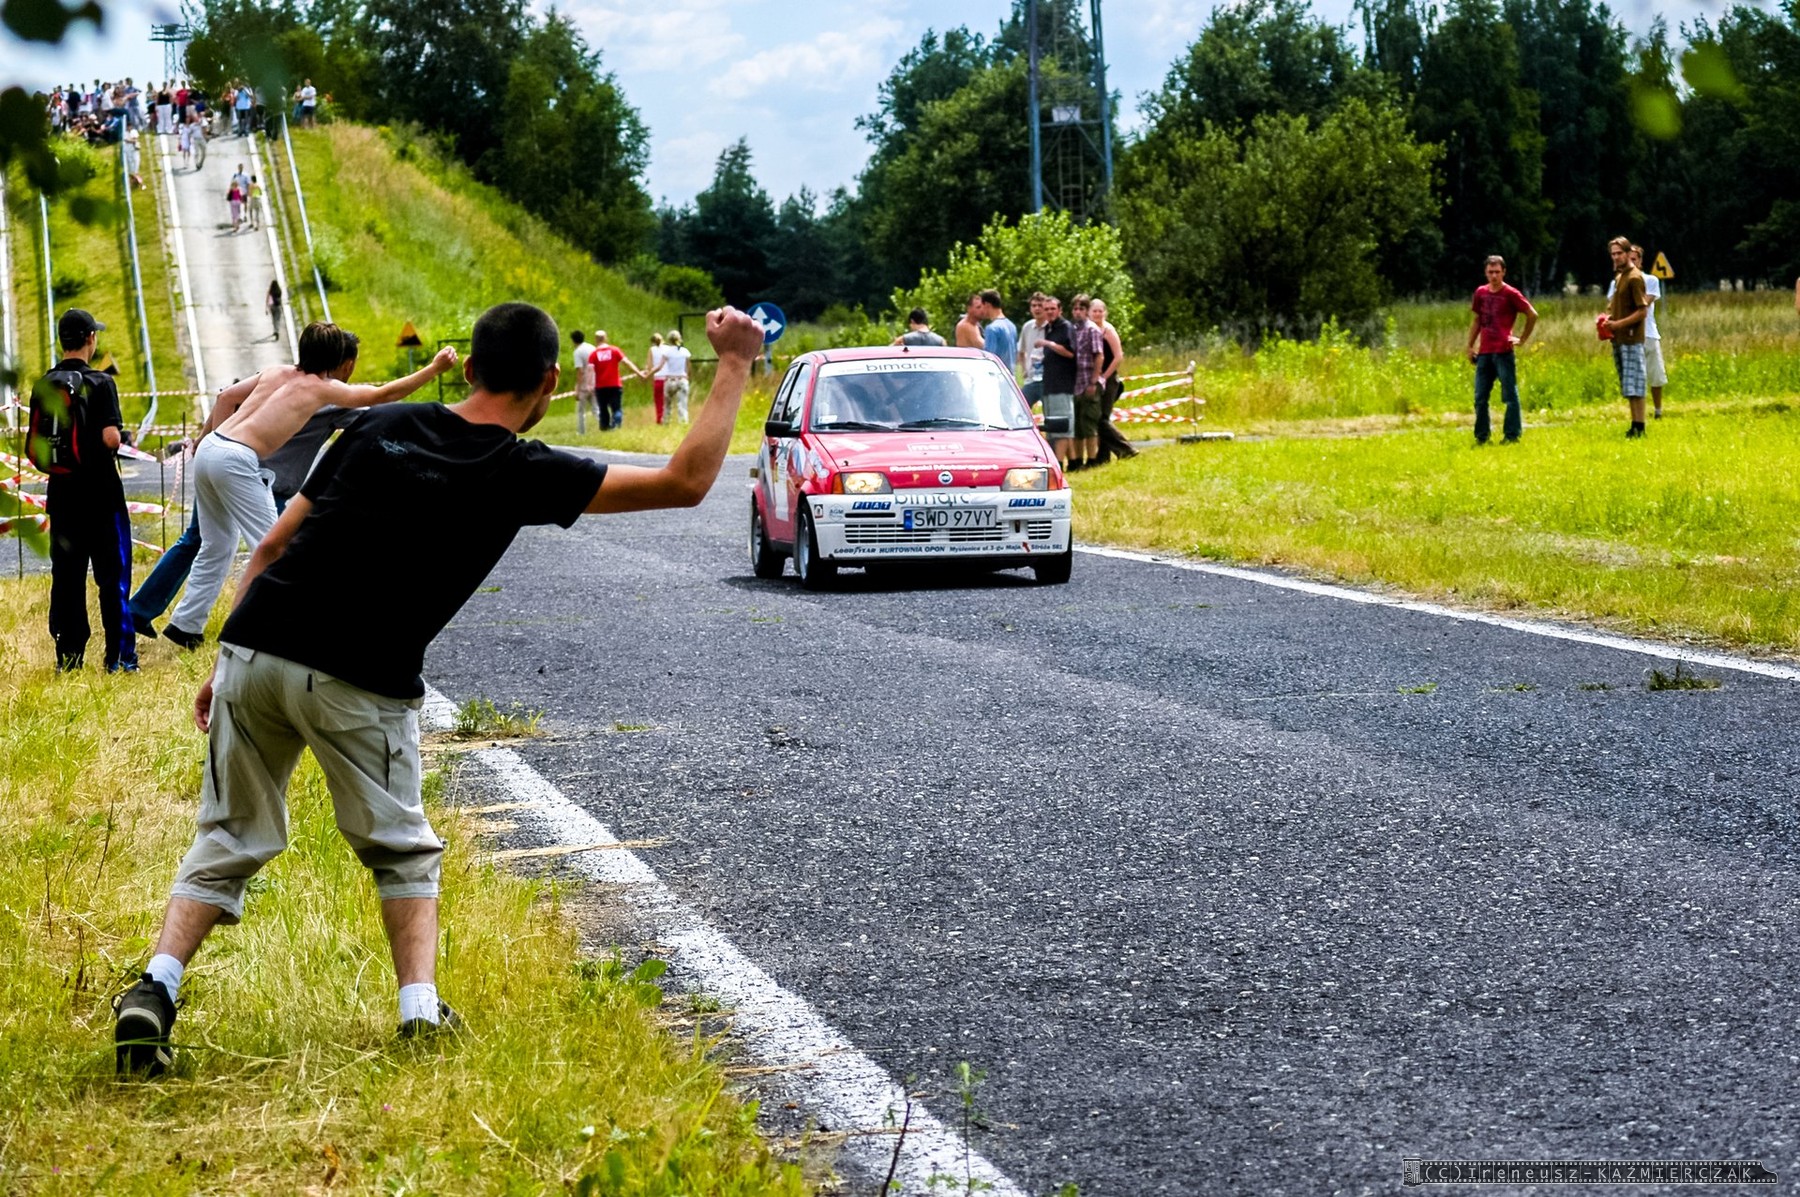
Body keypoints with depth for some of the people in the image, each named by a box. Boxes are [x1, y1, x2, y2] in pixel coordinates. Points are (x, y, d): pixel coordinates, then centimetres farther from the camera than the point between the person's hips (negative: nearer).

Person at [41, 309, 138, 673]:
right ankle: (119, 657, 1)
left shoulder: (44, 386, 5)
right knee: (112, 575, 1)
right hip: (99, 492, -5)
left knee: (66, 575, 9)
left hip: (61, 491, 5)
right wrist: (120, 436, 1)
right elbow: (110, 438, -20)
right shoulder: (99, 383, -12)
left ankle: (68, 657, 10)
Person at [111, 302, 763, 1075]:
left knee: (229, 842, 14)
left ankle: (155, 989, -4)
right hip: (360, 686, -3)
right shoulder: (521, 474, -3)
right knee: (402, 852, 18)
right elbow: (685, 482, -1)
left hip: (253, 653, 4)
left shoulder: (382, 427, 11)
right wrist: (735, 364, 6)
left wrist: (226, 664, 18)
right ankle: (421, 1012, 4)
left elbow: (273, 548, 12)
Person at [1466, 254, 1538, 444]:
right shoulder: (1481, 293, 10)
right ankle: (1481, 436, 16)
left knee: (1510, 396, -2)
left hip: (1503, 352, -6)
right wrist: (1470, 345, 15)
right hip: (1484, 352, 6)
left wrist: (1522, 339, -3)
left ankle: (1512, 435, 1)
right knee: (1480, 397, 8)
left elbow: (1532, 315, -2)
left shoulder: (1511, 294, -6)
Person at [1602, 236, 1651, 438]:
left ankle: (1639, 427, -9)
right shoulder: (1618, 276, 16)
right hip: (1619, 339, 9)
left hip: (1631, 339, -9)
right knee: (1627, 386, 10)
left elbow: (1643, 311, -15)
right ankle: (1634, 425, 13)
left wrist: (1619, 324, -19)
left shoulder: (1634, 278, -11)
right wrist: (1607, 318, 7)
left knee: (1634, 385, -9)